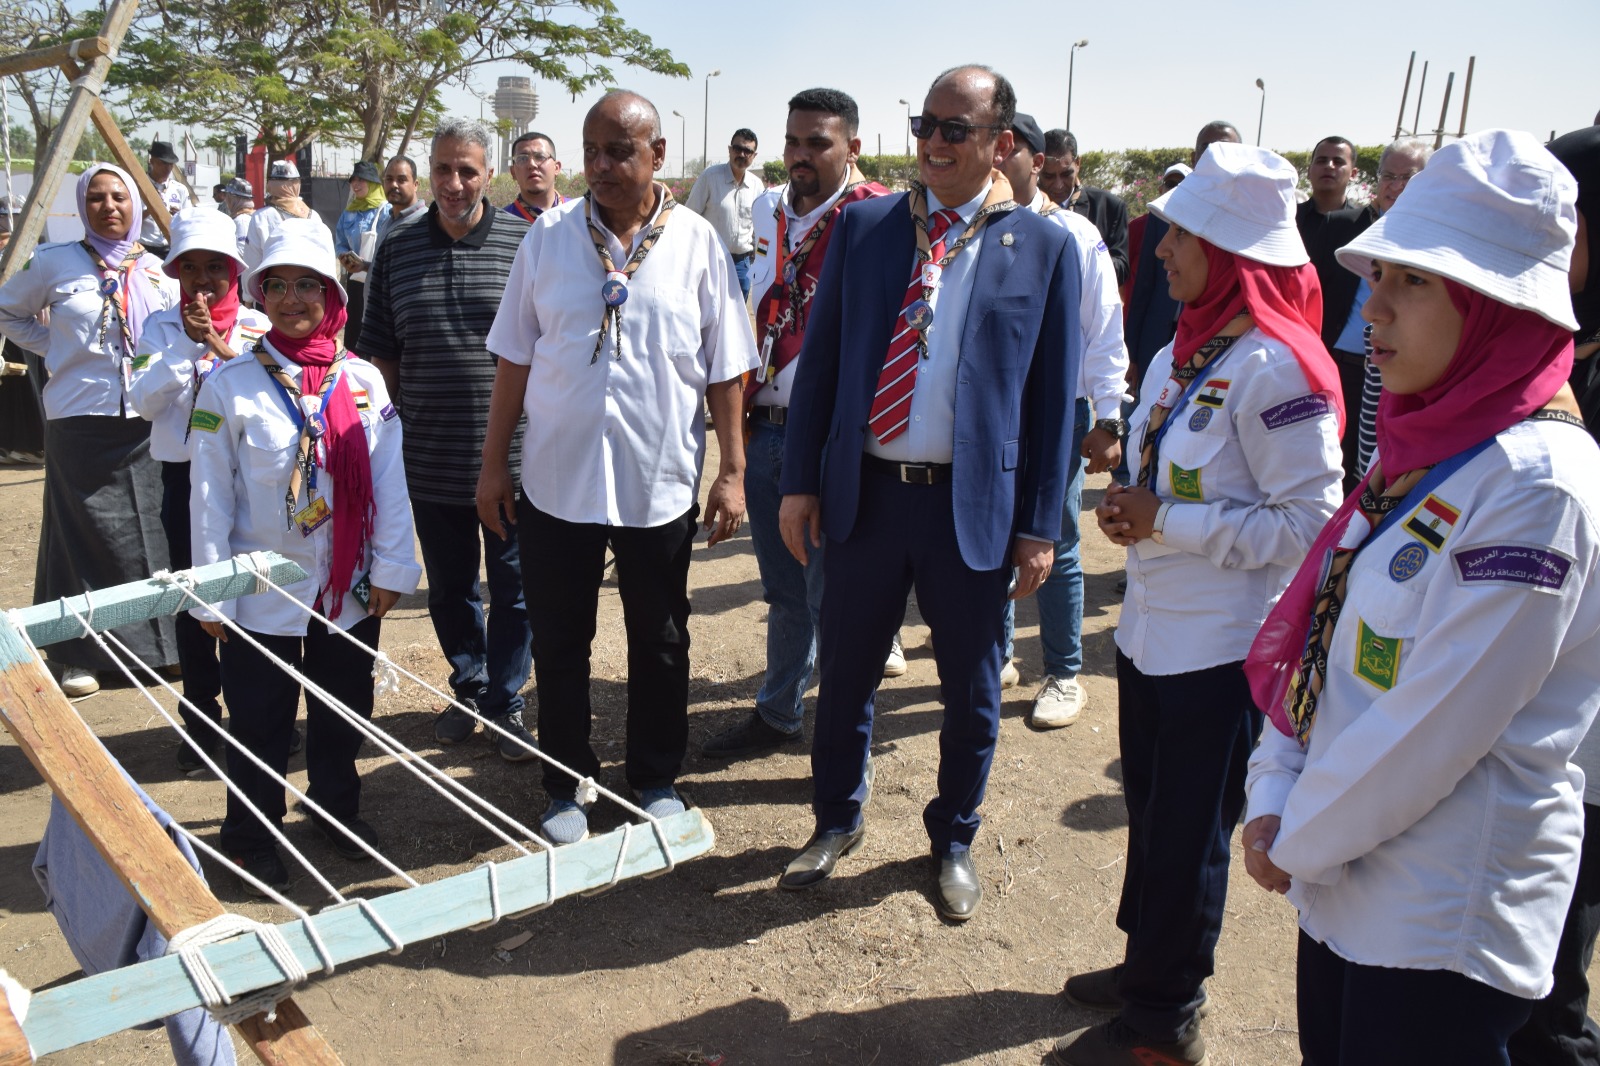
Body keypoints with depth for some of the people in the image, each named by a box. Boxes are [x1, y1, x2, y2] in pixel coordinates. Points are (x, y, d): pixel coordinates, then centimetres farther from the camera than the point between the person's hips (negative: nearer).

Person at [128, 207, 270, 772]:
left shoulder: (257, 325, 1)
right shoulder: (163, 327, 3)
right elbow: (143, 401, -9)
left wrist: (221, 346, -19)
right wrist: (188, 346, -18)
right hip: (184, 475, 1)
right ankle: (201, 719, 20)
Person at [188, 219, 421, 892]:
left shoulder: (363, 381, -1)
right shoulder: (230, 385, -7)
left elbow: (388, 479, 1)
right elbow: (210, 495, -5)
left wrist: (391, 568, -2)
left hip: (349, 588, 3)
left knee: (342, 710, 17)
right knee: (260, 722, 9)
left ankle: (336, 805, 39)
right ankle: (249, 835, 28)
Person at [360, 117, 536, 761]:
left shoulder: (525, 243, -4)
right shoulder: (397, 250, 5)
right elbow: (381, 356, 11)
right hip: (430, 461, 3)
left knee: (514, 588, 8)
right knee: (449, 589, 16)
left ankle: (504, 705, 25)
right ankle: (469, 690, 36)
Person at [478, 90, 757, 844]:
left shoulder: (696, 243, -2)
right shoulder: (549, 237, 1)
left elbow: (723, 370, 0)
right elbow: (514, 358, 5)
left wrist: (732, 471, -2)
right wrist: (493, 464, 4)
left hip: (660, 479, -1)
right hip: (556, 476, 1)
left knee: (659, 643, 13)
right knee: (558, 643, 11)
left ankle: (656, 779, 33)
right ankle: (567, 784, 30)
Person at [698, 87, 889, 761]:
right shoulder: (770, 212, 11)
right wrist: (741, 414, 15)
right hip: (766, 430, 6)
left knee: (831, 596, 4)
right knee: (783, 590, 19)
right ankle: (778, 713, 35)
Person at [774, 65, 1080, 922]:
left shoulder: (1044, 248, -2)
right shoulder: (864, 226, 3)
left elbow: (1052, 397, -1)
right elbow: (819, 360, 5)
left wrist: (1039, 526, -3)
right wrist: (799, 481, 1)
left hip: (976, 506, -1)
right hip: (864, 494, 2)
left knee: (971, 692, 13)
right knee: (844, 674, 15)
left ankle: (953, 841, 37)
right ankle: (837, 820, 39)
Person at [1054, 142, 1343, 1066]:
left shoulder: (1275, 367, -20)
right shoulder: (1182, 354, 7)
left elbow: (1310, 523, -21)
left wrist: (1168, 523, -20)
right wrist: (1130, 508, -2)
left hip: (1224, 646, -8)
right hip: (1154, 629, 8)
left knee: (1189, 833, 7)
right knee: (1151, 810, 21)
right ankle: (1149, 964, 41)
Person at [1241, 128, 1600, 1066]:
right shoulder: (1425, 449, 4)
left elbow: (1432, 728, -22)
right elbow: (1318, 633, 6)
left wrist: (1299, 841, -10)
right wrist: (1276, 799, -3)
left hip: (1444, 926, -7)